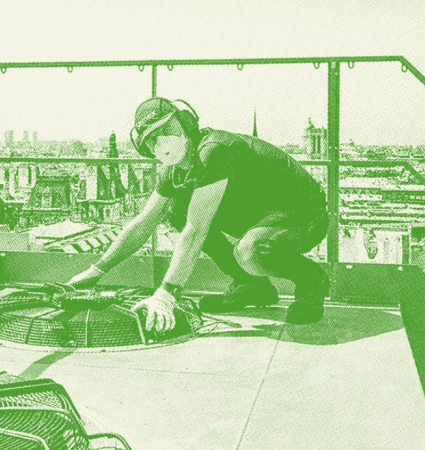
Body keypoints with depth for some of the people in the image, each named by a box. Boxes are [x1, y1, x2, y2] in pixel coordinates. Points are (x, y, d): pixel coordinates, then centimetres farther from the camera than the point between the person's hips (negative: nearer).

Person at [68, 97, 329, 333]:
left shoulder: (213, 151, -27)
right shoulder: (173, 171, 1)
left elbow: (195, 231, -32)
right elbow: (142, 226, 8)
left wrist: (166, 295, -34)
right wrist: (97, 270, 4)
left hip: (306, 215, -9)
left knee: (250, 251, -40)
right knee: (176, 208, -1)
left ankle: (312, 280, -5)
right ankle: (251, 286, 7)